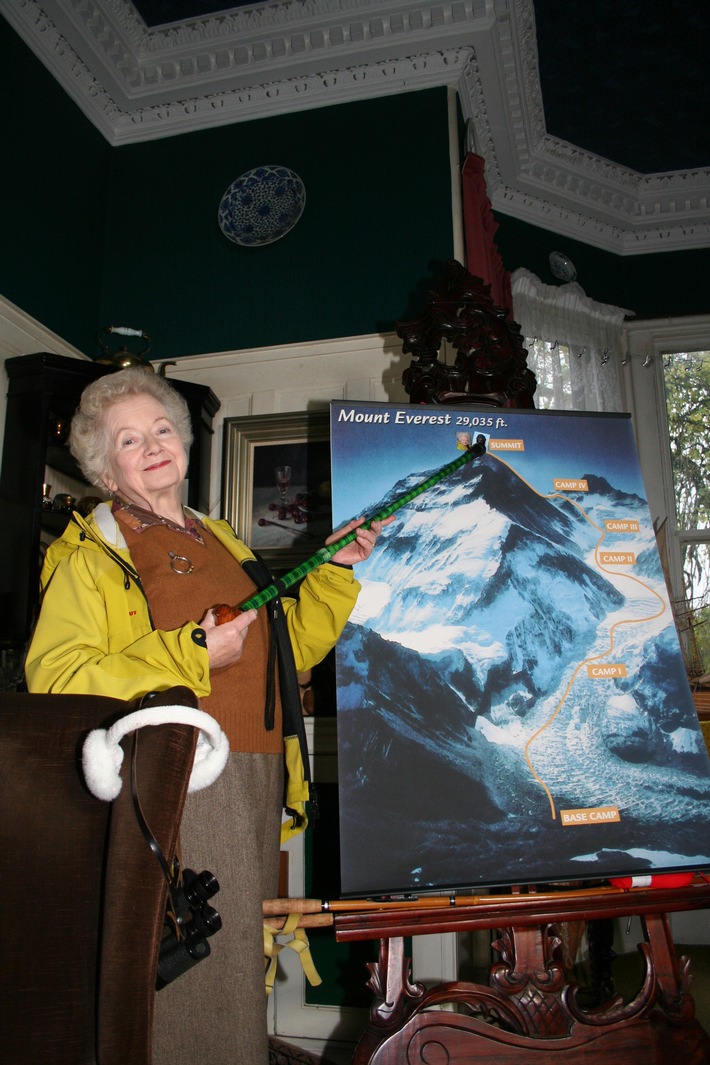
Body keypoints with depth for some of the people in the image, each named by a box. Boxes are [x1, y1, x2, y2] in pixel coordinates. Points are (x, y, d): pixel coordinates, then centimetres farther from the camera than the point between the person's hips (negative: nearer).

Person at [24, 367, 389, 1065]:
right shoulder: (91, 558, 0)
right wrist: (190, 657, -17)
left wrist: (336, 571, 10)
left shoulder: (222, 543, 18)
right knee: (171, 971, -3)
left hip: (254, 785, 6)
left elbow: (290, 649, 20)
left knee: (236, 966, 14)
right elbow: (53, 681, -13)